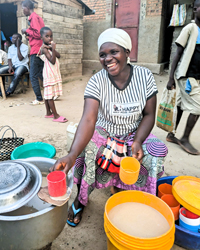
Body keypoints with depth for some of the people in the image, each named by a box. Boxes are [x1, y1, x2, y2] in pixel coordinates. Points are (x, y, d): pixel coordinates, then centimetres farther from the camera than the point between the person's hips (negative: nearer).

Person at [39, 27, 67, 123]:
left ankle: (48, 113, 21)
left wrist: (52, 48, -12)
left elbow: (58, 56, 1)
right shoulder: (44, 49, -12)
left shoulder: (49, 46, 14)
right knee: (49, 95, -6)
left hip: (54, 73, 9)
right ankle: (56, 116, -6)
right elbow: (52, 61, -20)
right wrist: (53, 49, -24)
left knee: (48, 94, 13)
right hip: (49, 74, -9)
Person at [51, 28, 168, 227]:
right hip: (103, 133, -1)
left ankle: (120, 187, 2)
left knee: (157, 151, -24)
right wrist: (71, 156, -46)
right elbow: (88, 119, -31)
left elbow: (149, 115, -5)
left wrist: (138, 141, -23)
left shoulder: (145, 76, -11)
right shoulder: (97, 81, -17)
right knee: (86, 148, -29)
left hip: (134, 134, 2)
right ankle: (80, 198, -1)